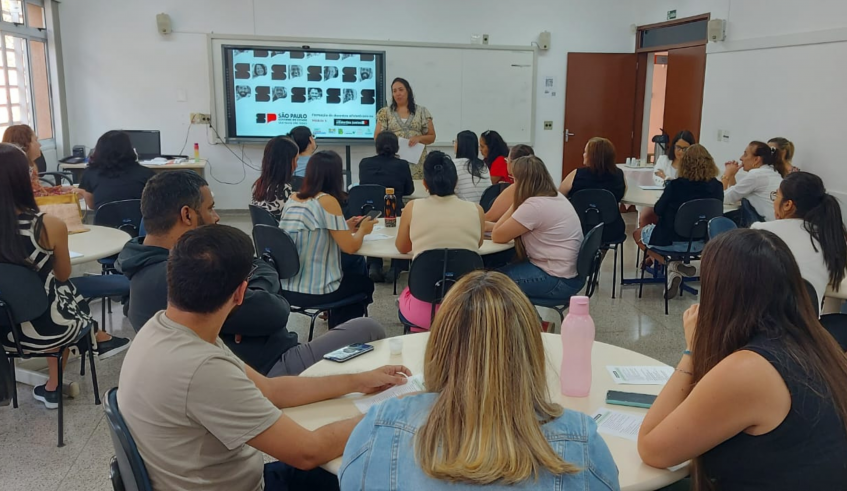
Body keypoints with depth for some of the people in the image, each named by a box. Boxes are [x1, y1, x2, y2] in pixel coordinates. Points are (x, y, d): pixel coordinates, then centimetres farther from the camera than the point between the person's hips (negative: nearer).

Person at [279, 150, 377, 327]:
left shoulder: (293, 199, 5)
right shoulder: (327, 201, -16)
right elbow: (350, 247, -15)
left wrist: (344, 227, 21)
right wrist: (362, 230, 5)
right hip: (314, 290, -7)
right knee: (365, 283, 21)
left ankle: (336, 328, 40)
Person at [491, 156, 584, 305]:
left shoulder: (534, 205, -21)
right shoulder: (556, 196, 9)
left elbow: (497, 236, -12)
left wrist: (514, 205, -8)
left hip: (559, 281, -9)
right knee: (504, 267, 17)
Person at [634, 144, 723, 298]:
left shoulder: (675, 185, -19)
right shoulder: (717, 187, -8)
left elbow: (658, 210, -6)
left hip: (672, 240, -5)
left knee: (638, 234, 23)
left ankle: (674, 266, 10)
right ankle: (677, 265, 15)